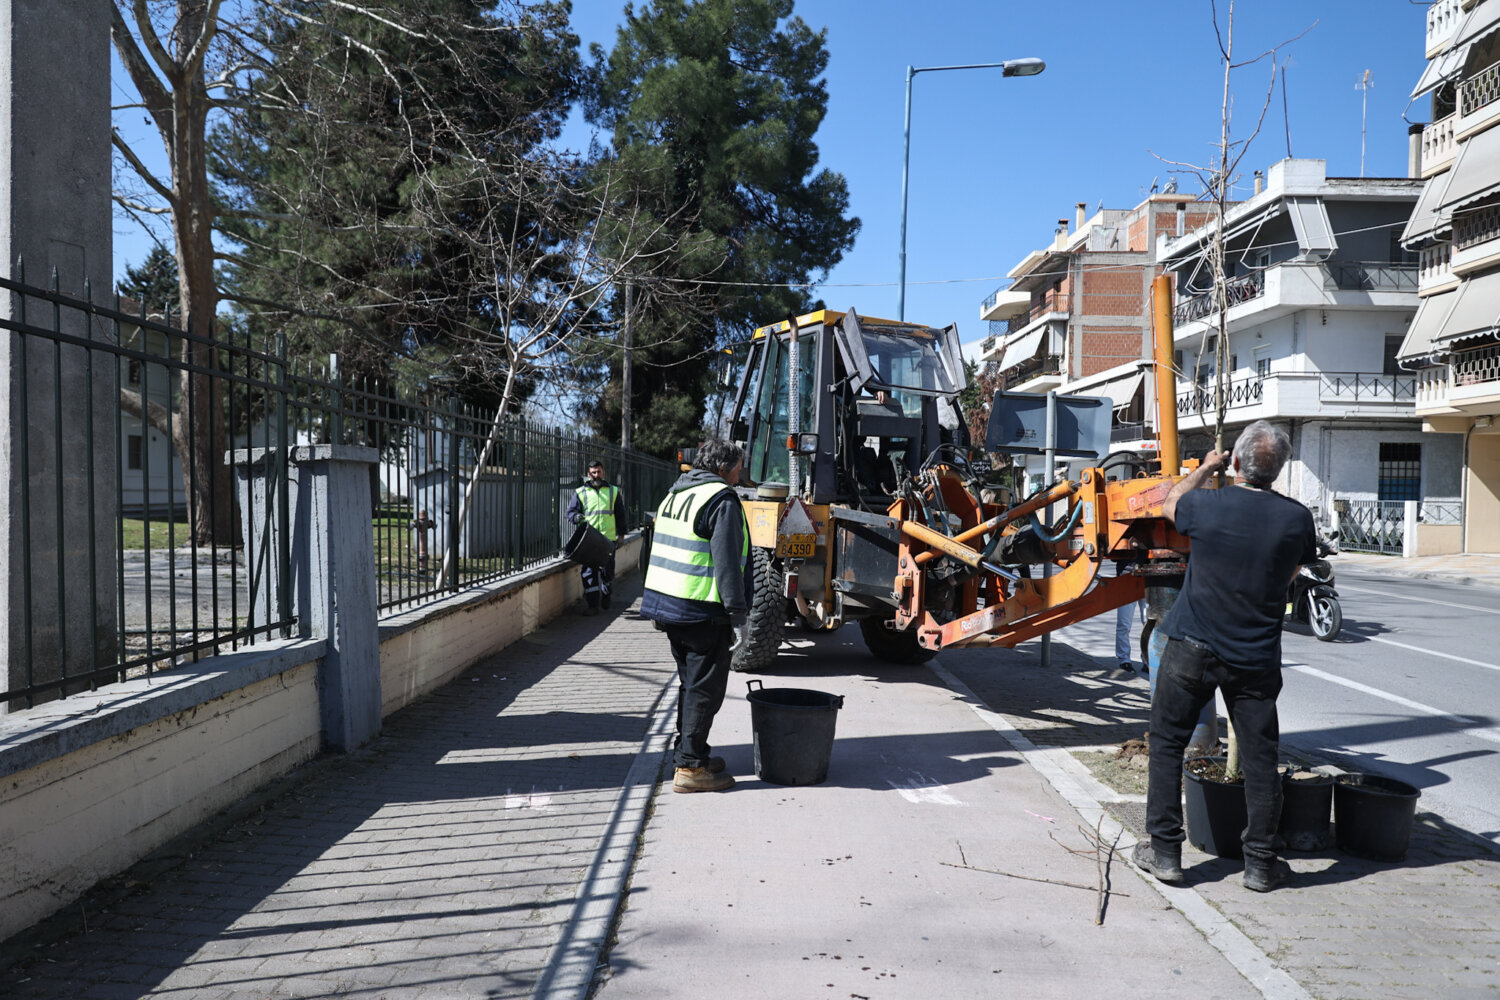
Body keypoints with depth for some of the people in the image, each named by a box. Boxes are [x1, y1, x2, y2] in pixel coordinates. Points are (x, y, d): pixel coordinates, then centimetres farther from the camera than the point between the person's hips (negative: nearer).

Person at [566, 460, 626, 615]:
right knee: (589, 572, -7)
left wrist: (620, 533, 14)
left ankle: (605, 595, 32)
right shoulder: (580, 492, 8)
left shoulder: (613, 491, 13)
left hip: (608, 538, 1)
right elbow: (571, 511, 6)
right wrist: (576, 516, -17)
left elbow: (620, 514, 19)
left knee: (607, 570, 5)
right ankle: (592, 605, -4)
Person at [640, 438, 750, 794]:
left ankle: (690, 752, 29)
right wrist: (737, 612, -15)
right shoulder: (722, 500, -12)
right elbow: (727, 562, -18)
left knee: (690, 681, 20)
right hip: (702, 611, -9)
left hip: (665, 602, 9)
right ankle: (690, 766, 0)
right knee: (705, 686, -2)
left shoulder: (675, 494, 17)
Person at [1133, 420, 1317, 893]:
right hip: (1257, 658, 2)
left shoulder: (1206, 505, -12)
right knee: (1260, 757, 10)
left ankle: (1164, 851, 12)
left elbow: (1170, 504, 13)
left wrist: (1204, 468, 27)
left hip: (1192, 648, -1)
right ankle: (1260, 862, 17)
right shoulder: (1297, 518, -7)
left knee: (1166, 744, 10)